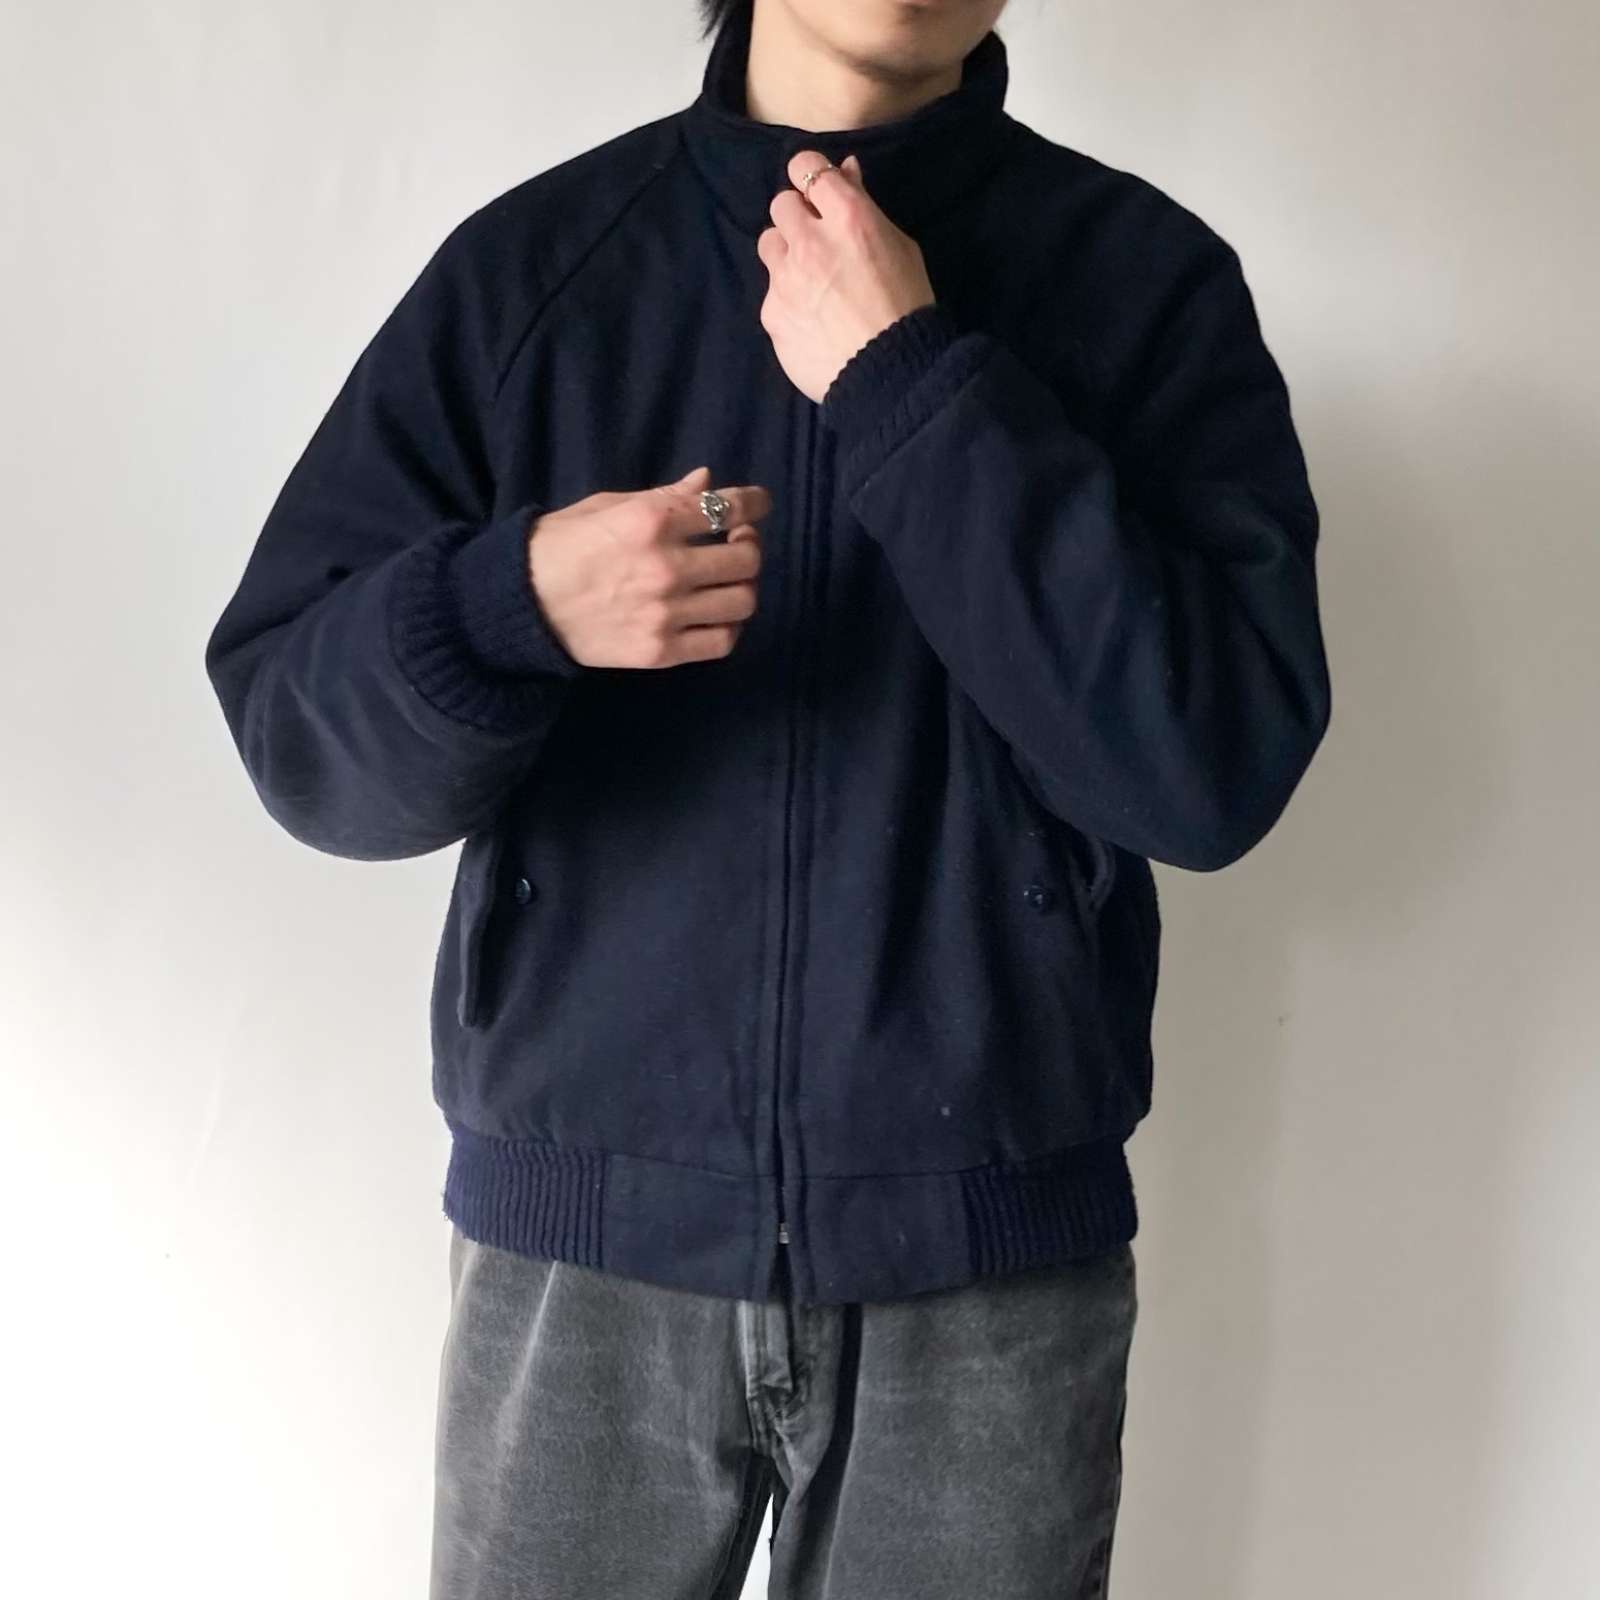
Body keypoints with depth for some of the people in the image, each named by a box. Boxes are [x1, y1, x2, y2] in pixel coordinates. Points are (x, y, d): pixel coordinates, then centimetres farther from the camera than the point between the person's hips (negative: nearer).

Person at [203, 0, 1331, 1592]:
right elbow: (291, 728, -1)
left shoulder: (1148, 277, -3)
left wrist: (912, 384, -16)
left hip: (996, 1255, 0)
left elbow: (1217, 764, -13)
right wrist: (505, 603, -21)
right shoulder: (530, 263, 0)